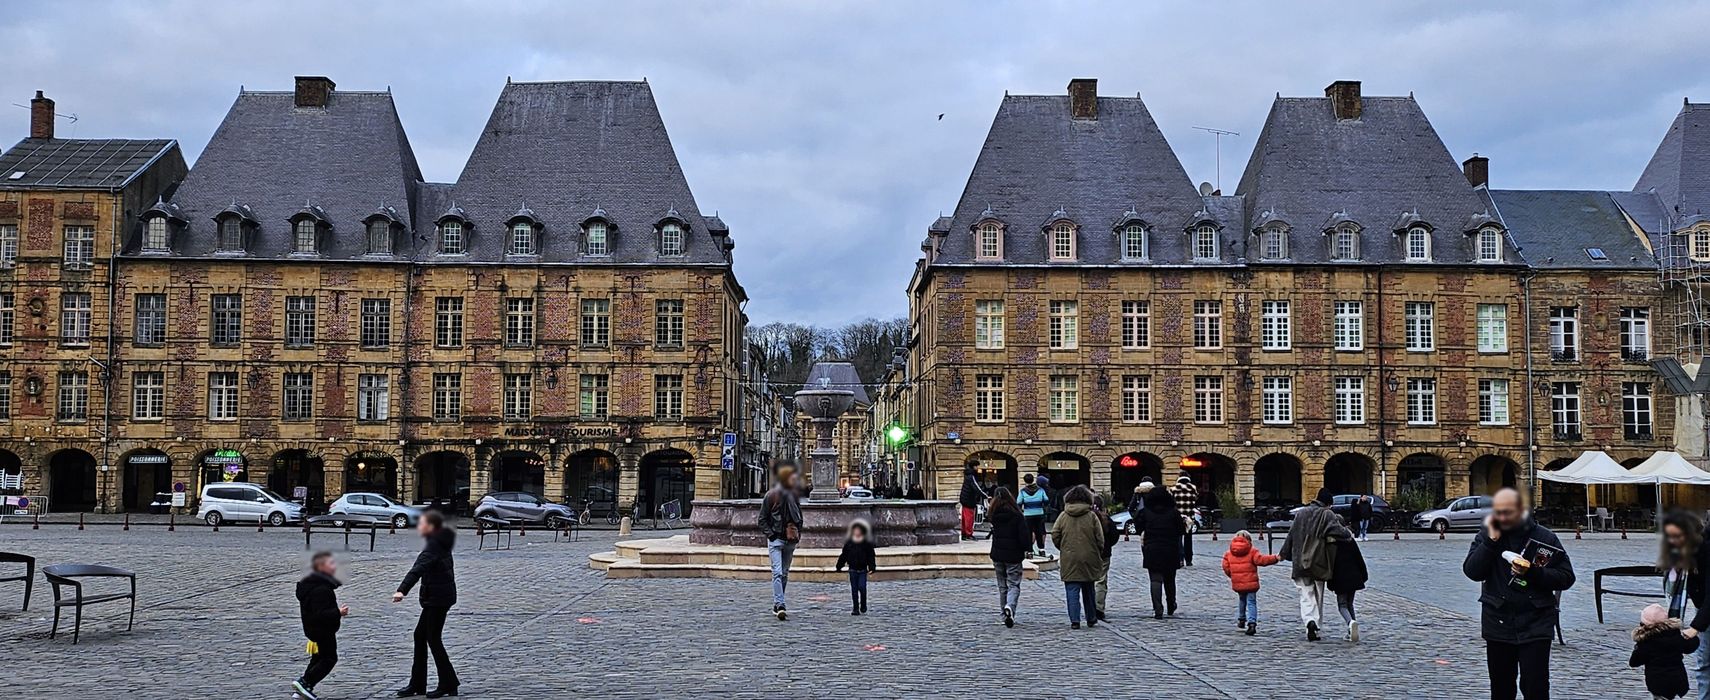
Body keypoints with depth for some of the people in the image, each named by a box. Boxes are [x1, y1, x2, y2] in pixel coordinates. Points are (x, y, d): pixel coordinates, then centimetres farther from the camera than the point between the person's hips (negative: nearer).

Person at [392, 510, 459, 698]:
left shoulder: (433, 546, -19)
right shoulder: (440, 543, 12)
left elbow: (418, 569, -33)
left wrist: (402, 590, -45)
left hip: (438, 598, -10)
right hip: (437, 597, 10)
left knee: (433, 639, -4)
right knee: (420, 635, 12)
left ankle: (448, 684, 2)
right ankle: (417, 684, 18)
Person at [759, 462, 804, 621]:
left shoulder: (794, 495, 9)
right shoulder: (772, 495, -6)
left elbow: (799, 517, 21)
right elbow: (762, 519, -2)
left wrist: (798, 533, 7)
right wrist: (770, 535, -11)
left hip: (790, 541, 6)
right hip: (776, 540, -6)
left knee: (784, 573, 9)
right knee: (777, 573, -15)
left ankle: (777, 606, 18)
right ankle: (779, 606, -22)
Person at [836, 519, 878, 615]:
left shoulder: (867, 544, 0)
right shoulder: (848, 543, 4)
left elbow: (871, 556, 1)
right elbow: (843, 556, 10)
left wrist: (872, 567, -7)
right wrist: (839, 566, 9)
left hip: (863, 570, -2)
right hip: (853, 570, 2)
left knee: (862, 587, -13)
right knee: (854, 590, 3)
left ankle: (863, 606, 10)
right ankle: (855, 609, 9)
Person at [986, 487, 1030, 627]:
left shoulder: (993, 515, 0)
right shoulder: (1016, 515, -12)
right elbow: (1024, 538, -12)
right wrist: (1029, 542, 5)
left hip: (997, 556, 4)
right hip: (1013, 556, -4)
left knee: (1002, 586, 15)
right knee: (1014, 585, 1)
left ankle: (1006, 616, 17)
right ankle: (1010, 607, -26)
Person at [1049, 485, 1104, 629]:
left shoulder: (1064, 516, -1)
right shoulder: (1091, 516, -4)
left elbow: (1054, 535, -3)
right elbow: (1100, 539, -4)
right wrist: (1097, 552, 14)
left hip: (1069, 559, 0)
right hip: (1088, 559, 1)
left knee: (1072, 590, 2)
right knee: (1088, 590, 15)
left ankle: (1074, 620, -6)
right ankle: (1091, 619, 23)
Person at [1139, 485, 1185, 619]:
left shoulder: (1146, 513, -3)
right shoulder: (1174, 512, -5)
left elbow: (1139, 527, 2)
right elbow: (1182, 529, -2)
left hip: (1151, 551, -1)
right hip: (1171, 552, 1)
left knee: (1155, 580, -2)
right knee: (1169, 580, 17)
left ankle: (1158, 610, -15)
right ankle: (1171, 607, 30)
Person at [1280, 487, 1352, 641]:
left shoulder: (1300, 513, 6)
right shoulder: (1327, 515, -6)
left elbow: (1291, 535, 10)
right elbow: (1339, 531, -20)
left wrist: (1284, 555, 18)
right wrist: (1349, 535, 2)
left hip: (1300, 563, 2)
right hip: (1319, 563, -2)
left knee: (1306, 596, 1)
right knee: (1318, 596, 14)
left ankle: (1310, 621, -22)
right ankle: (1316, 625, 15)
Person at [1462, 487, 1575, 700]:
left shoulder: (1545, 538, -3)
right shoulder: (1486, 535, 3)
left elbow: (1566, 578, -3)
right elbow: (1472, 572, -9)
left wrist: (1532, 572, -17)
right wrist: (1491, 539, -15)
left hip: (1535, 626, -3)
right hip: (1498, 624, 3)